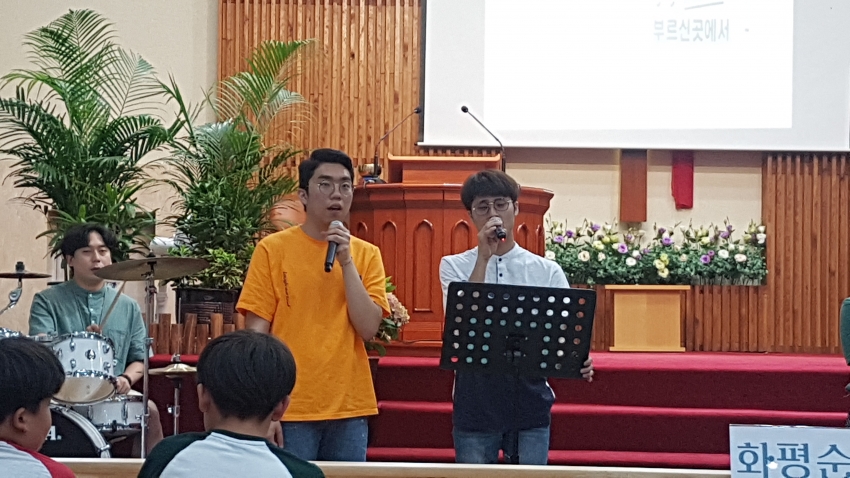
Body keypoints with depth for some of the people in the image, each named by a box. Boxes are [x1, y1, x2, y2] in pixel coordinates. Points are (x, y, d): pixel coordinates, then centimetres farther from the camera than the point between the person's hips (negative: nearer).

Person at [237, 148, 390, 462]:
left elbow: (368, 329, -4)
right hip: (290, 410, -3)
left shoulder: (367, 254, 6)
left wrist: (346, 262, -10)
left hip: (350, 411, 3)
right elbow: (257, 332, -4)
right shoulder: (273, 249, -2)